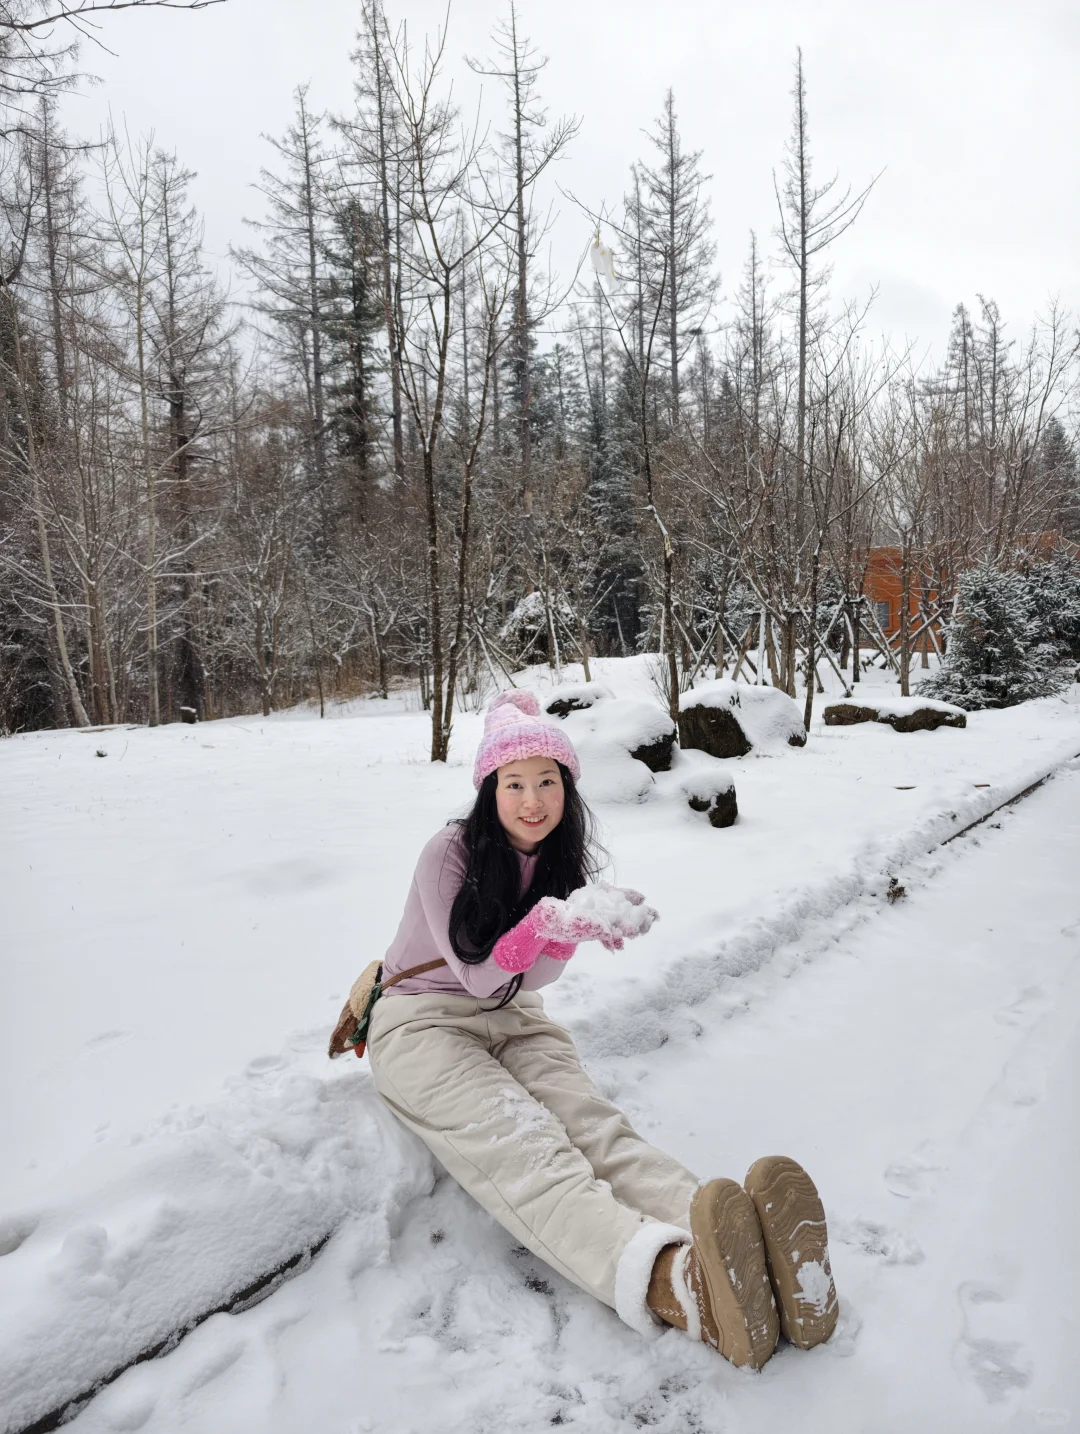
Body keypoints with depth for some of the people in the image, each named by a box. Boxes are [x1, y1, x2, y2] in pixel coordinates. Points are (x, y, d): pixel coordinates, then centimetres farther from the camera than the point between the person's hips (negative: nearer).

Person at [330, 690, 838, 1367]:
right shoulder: (450, 853, -15)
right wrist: (555, 920, -35)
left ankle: (733, 1248, -53)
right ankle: (677, 1284, -58)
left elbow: (527, 979, -4)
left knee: (593, 1123, -26)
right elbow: (478, 978, -16)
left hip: (512, 1019, 5)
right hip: (421, 1023, -4)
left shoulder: (561, 862, 3)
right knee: (524, 1149, -32)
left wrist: (578, 924, -25)